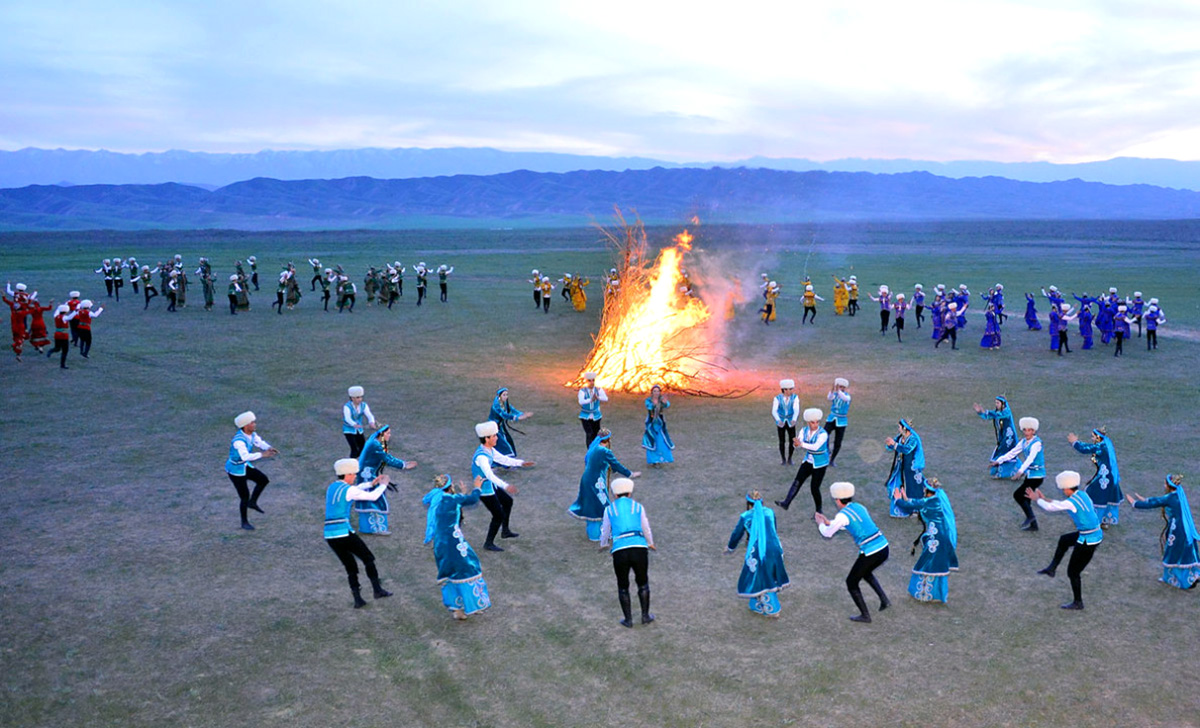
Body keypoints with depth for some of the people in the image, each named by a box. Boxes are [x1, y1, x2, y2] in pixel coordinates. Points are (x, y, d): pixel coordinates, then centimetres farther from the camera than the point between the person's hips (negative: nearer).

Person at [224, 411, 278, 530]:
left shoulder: (251, 433, -9)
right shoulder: (239, 440, -35)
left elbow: (260, 442, 1)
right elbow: (245, 456, -47)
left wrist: (269, 448, -19)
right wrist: (262, 455, -47)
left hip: (244, 466, 8)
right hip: (235, 470, -8)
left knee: (264, 480, 4)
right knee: (245, 497, 2)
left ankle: (252, 502, 21)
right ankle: (244, 522, 24)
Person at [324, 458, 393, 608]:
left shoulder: (332, 487, 15)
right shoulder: (348, 489, -9)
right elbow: (373, 496, -3)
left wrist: (372, 483, 33)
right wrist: (383, 485, 14)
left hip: (329, 534, 7)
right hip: (344, 532, -7)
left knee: (350, 567, 14)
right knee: (368, 559, 11)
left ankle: (358, 599, 8)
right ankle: (377, 590, 11)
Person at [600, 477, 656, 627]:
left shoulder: (609, 509, 11)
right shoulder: (638, 507, 12)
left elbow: (605, 532, 22)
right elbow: (646, 530, 20)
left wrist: (603, 544, 45)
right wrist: (650, 543, 42)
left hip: (619, 551, 0)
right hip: (639, 549, 0)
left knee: (623, 586, 20)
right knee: (643, 582, 24)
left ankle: (628, 620, 25)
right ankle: (645, 615, 28)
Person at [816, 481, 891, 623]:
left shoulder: (843, 515, -11)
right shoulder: (859, 507, 12)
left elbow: (827, 533, 1)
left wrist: (820, 524, 22)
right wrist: (827, 521, 32)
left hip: (870, 553, -8)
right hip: (884, 548, 8)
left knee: (851, 583, 14)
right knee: (865, 572, 36)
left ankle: (865, 615, 22)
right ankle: (884, 599, 25)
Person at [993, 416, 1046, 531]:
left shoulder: (1036, 443, -19)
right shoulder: (1024, 441, 6)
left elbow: (1030, 459, -31)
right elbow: (1012, 452, 10)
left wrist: (1020, 471, -42)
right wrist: (999, 461, 1)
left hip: (1037, 475, -8)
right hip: (1029, 474, 8)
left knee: (1017, 494, -12)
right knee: (1025, 499, 10)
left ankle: (1030, 516, 3)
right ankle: (1033, 525, 20)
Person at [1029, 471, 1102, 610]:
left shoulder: (1072, 502, -23)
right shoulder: (1082, 495, 4)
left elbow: (1050, 508, -11)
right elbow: (1060, 505, 18)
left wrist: (1038, 499, 8)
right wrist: (1043, 499, 19)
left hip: (1088, 541, -9)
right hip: (1095, 534, 9)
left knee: (1073, 572, 9)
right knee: (1064, 540, 33)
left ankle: (1077, 603, 24)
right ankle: (1052, 568, 43)